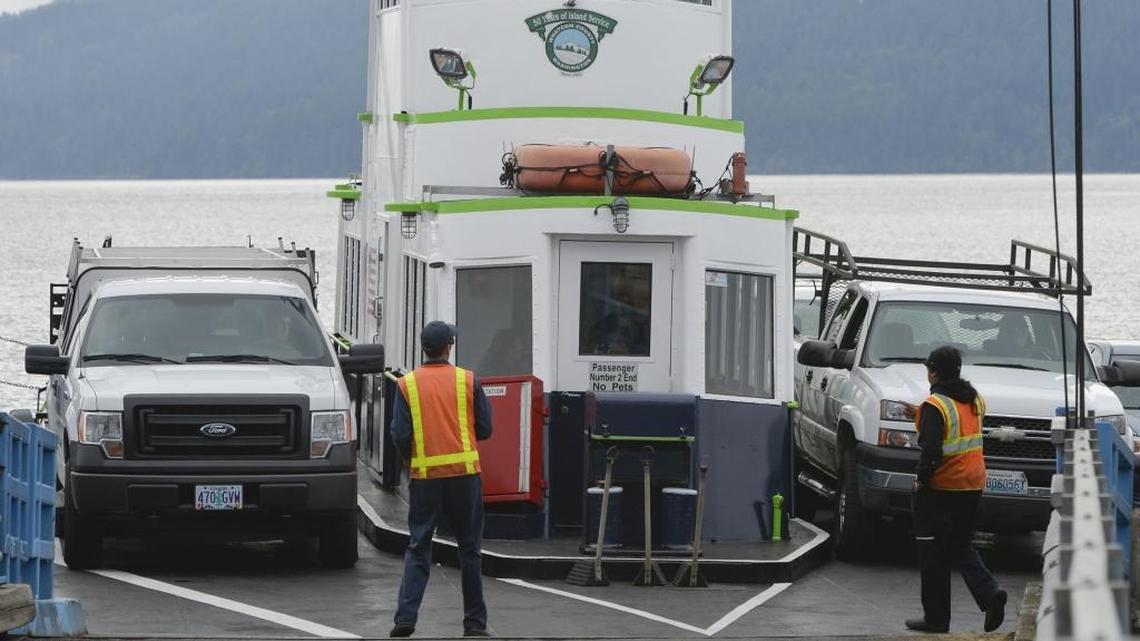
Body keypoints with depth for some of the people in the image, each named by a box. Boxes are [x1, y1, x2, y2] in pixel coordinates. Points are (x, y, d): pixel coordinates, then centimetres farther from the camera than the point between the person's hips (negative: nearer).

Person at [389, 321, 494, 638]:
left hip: (425, 475, 0)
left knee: (418, 548, 6)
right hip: (465, 473, 0)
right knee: (469, 548, 9)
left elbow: (400, 436, -5)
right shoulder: (468, 381, -2)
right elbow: (484, 429, 2)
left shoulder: (408, 385, -2)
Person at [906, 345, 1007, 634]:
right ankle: (990, 592, -5)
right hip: (973, 485, 7)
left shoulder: (935, 406, -16)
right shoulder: (974, 400, 8)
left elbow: (931, 450, -23)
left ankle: (936, 618, 7)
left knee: (933, 555, 3)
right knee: (962, 547, 17)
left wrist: (921, 480, -10)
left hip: (941, 489, -7)